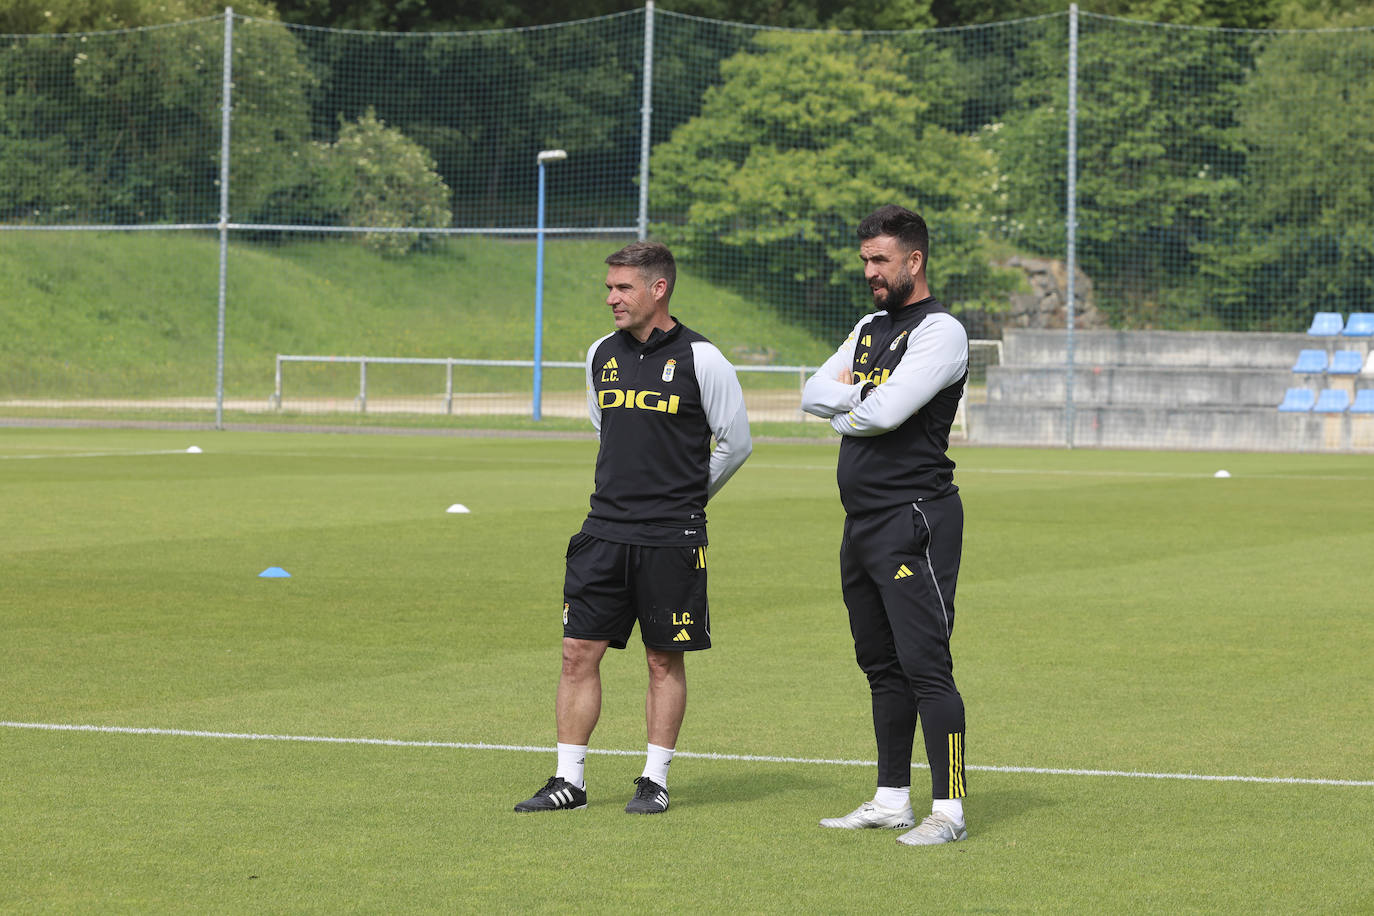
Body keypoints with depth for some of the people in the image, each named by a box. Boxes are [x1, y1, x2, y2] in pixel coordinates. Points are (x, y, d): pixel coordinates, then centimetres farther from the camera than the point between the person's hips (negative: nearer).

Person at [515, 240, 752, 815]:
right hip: (605, 528, 5)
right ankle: (569, 779, 7)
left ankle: (656, 779, 12)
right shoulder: (602, 354, 8)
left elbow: (736, 442, 2)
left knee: (665, 660, 3)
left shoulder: (700, 360, -7)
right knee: (579, 653, 1)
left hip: (671, 538, -5)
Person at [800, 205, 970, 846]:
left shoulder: (940, 331, -10)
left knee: (925, 666, -12)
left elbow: (883, 412, -20)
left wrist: (845, 405, 0)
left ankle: (949, 810, -13)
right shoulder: (870, 328, 19)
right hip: (862, 522, 9)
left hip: (914, 516, -9)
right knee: (882, 666, 13)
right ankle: (892, 800, 20)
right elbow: (813, 394, 12)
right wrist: (862, 397, -6)